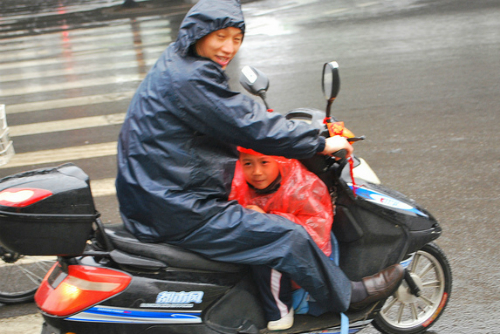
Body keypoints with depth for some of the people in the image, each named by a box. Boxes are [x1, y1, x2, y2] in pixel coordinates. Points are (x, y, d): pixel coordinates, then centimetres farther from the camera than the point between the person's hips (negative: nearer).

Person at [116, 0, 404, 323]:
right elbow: (252, 127, -21)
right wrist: (321, 144, -11)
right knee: (288, 236, -7)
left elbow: (234, 115, 24)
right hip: (178, 212, -11)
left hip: (159, 197, 11)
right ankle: (347, 296, 13)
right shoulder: (190, 78, -21)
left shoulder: (177, 64, 12)